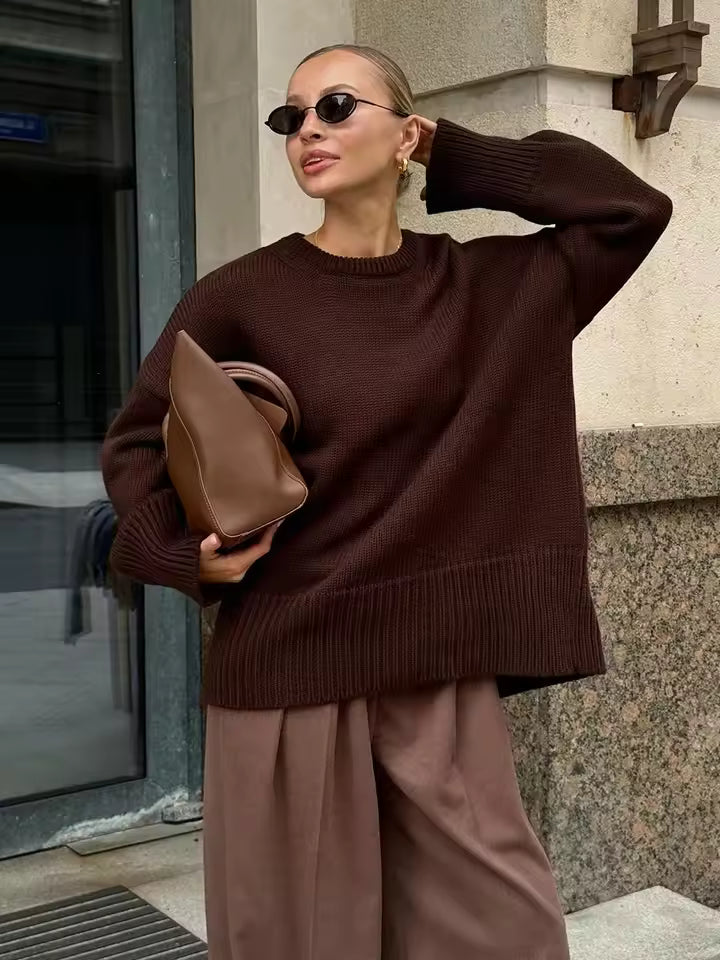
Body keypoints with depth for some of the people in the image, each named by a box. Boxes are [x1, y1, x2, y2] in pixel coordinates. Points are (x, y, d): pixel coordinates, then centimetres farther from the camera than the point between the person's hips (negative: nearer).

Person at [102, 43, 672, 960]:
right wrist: (190, 554, -12)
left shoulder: (480, 286, 4)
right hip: (285, 662, -2)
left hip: (438, 665, 2)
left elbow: (633, 208, 1)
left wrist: (456, 159, 2)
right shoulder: (241, 295, -3)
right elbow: (136, 442, 5)